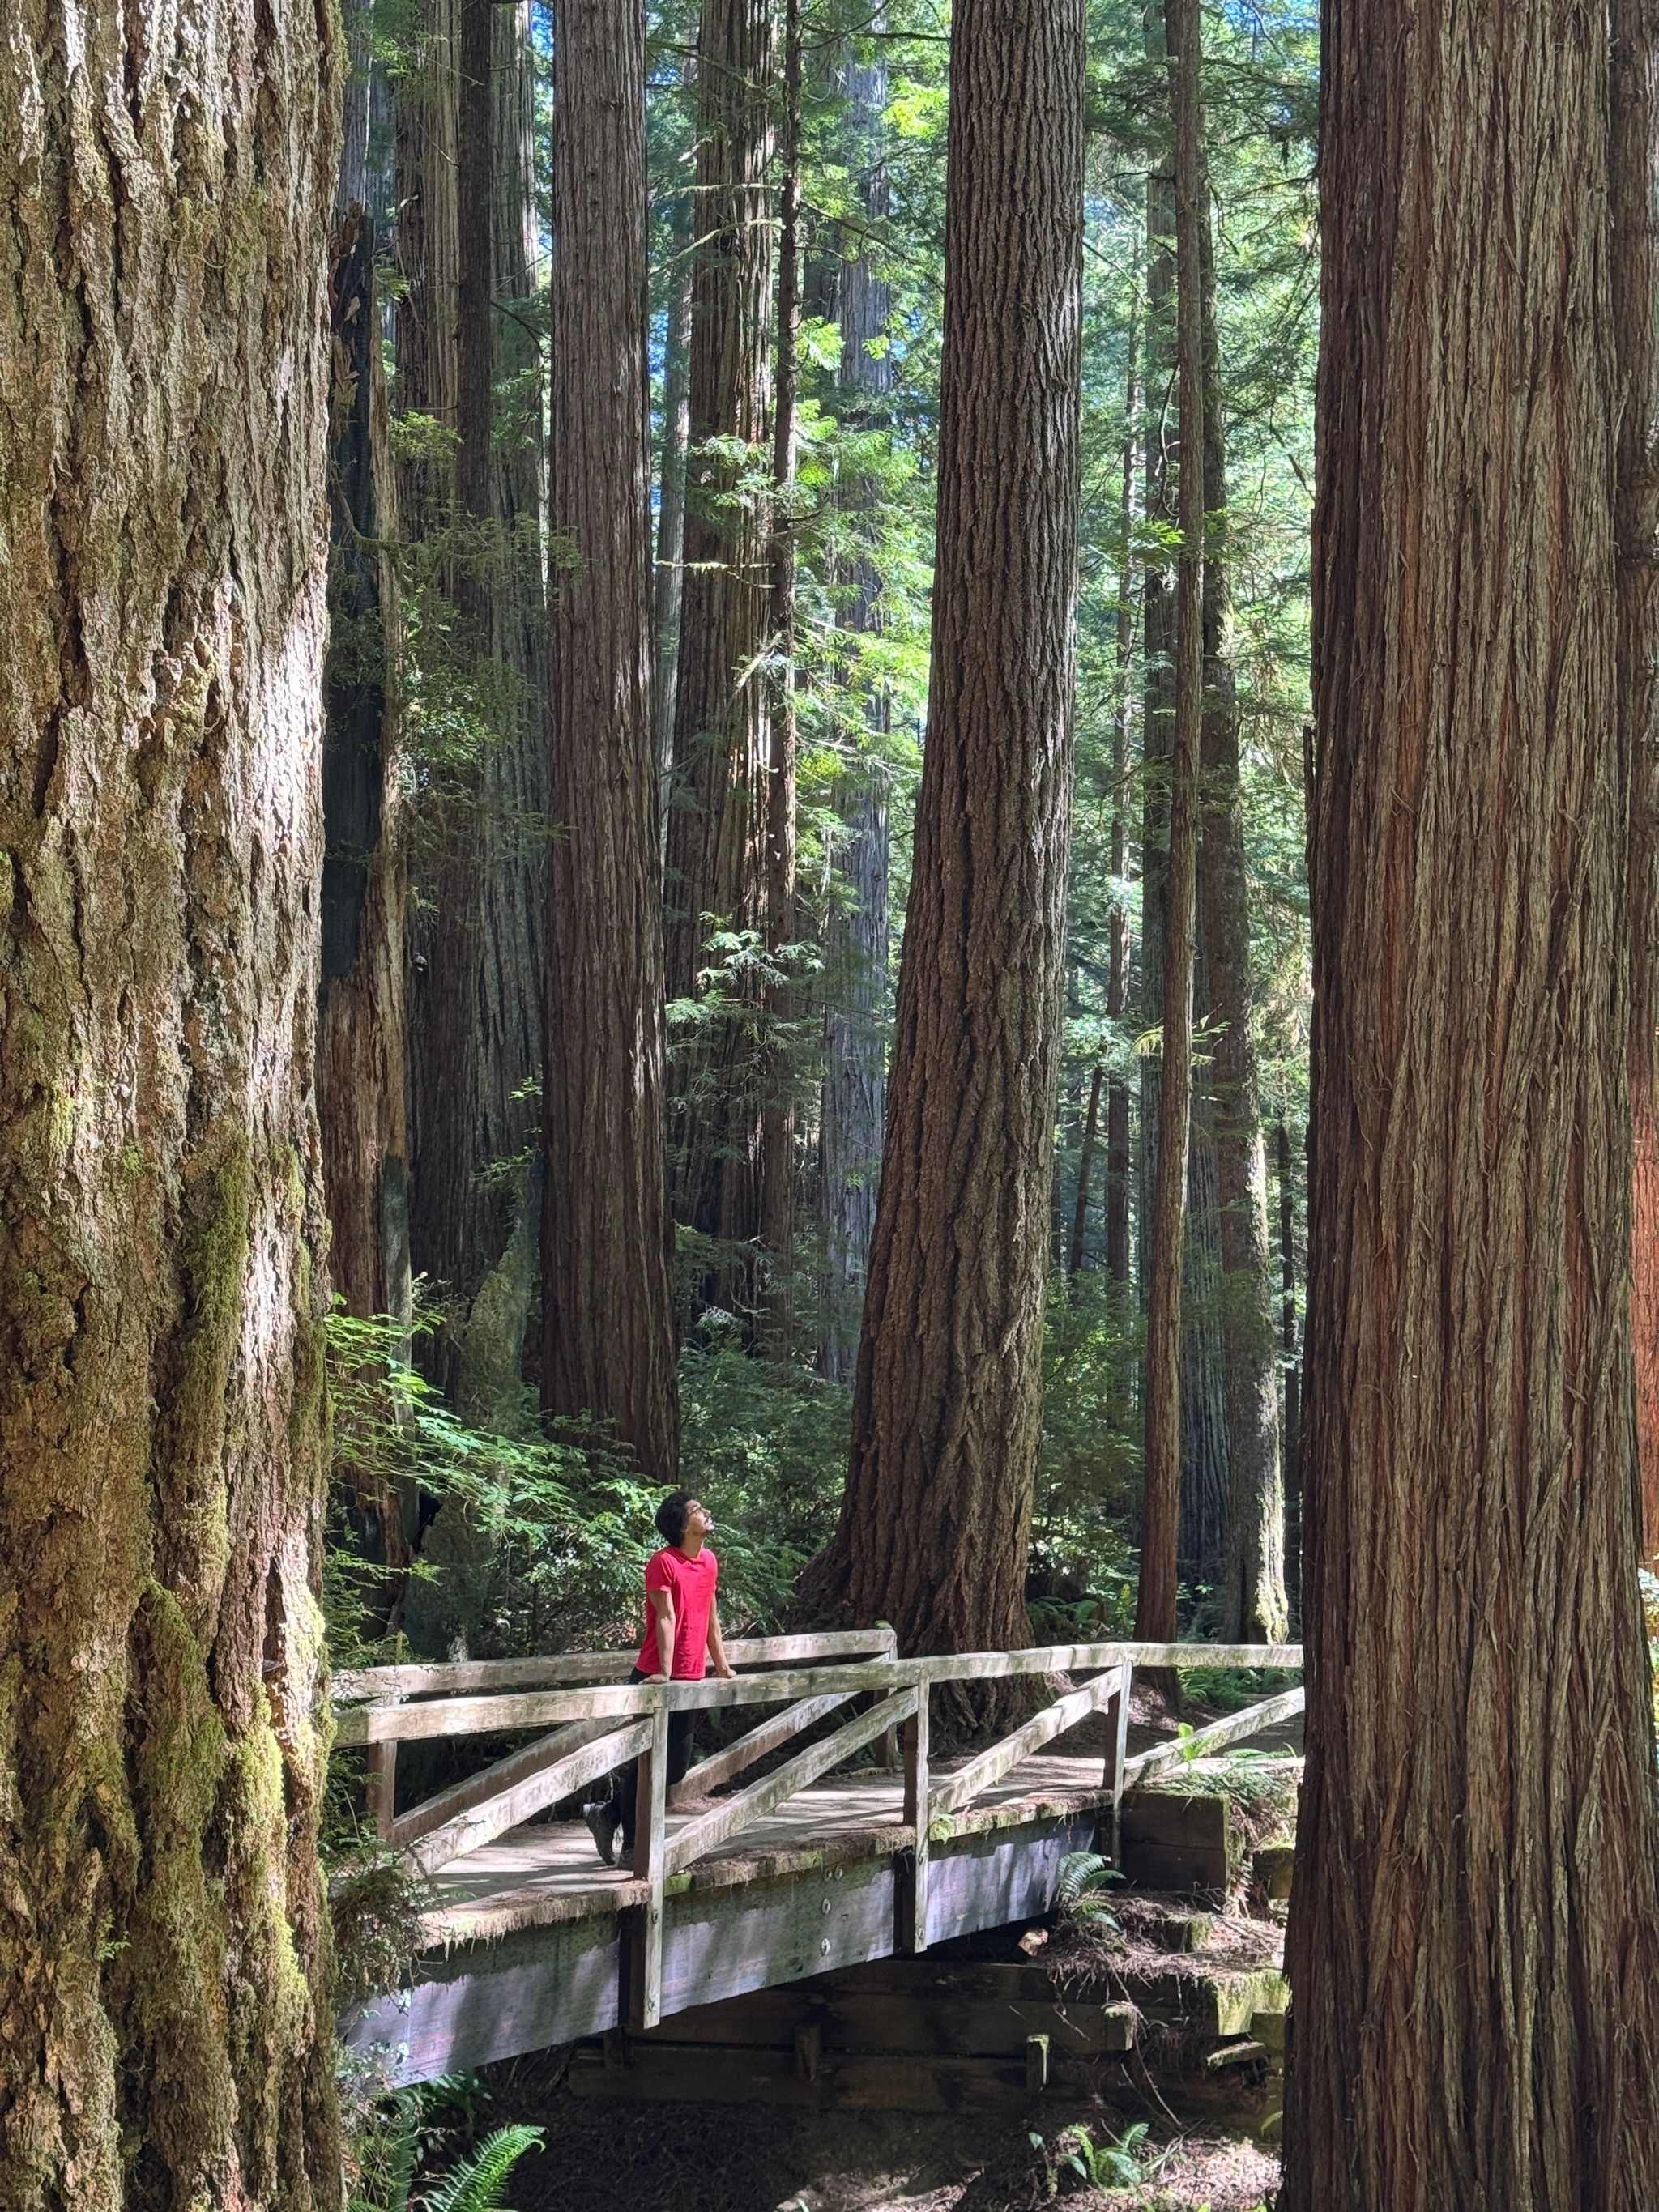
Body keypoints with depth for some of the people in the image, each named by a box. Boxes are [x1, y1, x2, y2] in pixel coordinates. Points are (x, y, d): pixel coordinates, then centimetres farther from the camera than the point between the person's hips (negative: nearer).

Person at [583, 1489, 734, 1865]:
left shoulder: (709, 1561, 11)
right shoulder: (663, 1563, -12)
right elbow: (666, 1619, -17)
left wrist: (721, 1664, 21)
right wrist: (665, 1674, -21)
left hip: (691, 1680, 8)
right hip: (656, 1680, -8)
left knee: (676, 1769, 11)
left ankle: (607, 1814, 27)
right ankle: (633, 1848, 8)